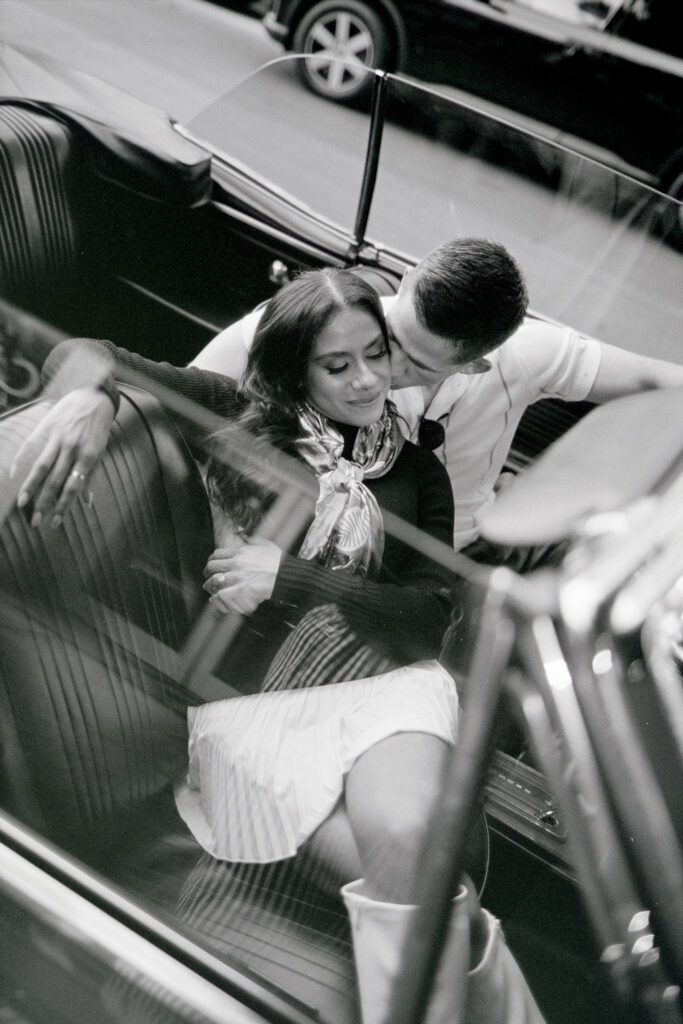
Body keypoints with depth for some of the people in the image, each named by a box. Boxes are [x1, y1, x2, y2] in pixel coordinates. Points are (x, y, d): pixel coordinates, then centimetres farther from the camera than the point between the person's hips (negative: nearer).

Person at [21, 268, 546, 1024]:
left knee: (404, 842, -31)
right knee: (415, 877, -25)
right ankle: (469, 938, -1)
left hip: (379, 672, 2)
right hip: (253, 693, -1)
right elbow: (83, 353, 4)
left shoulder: (415, 471, 12)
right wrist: (87, 399, -22)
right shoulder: (241, 418, 6)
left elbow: (429, 615, 2)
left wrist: (287, 575, -12)